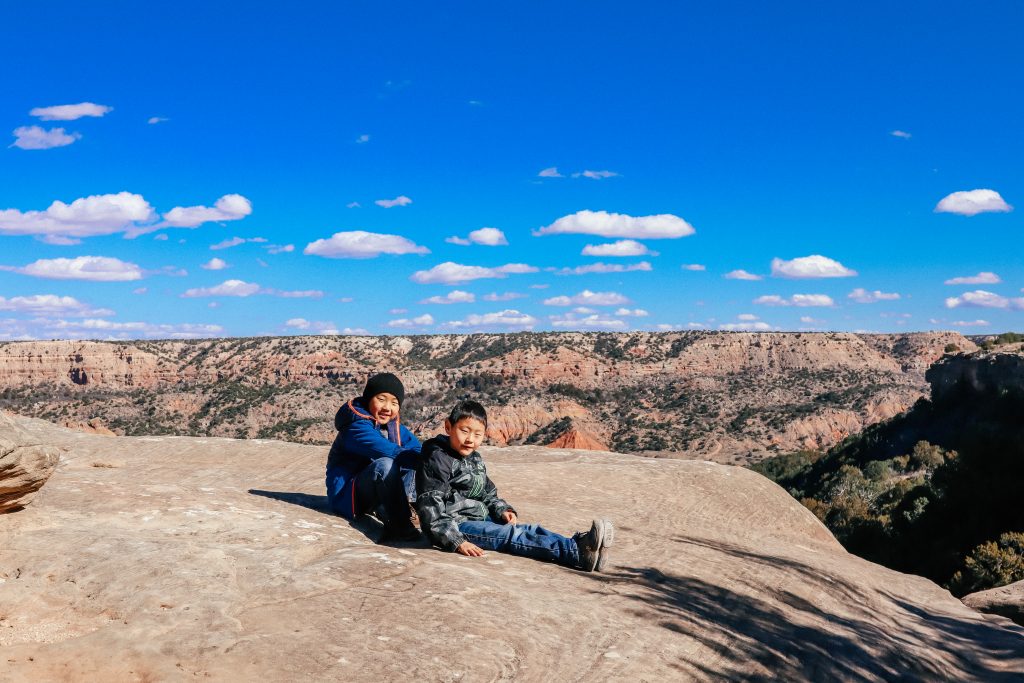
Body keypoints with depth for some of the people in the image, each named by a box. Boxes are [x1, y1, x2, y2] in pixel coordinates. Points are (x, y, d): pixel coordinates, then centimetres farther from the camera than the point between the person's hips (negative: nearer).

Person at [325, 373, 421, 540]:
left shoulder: (394, 427, 7)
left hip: (374, 493, 9)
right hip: (347, 495, -9)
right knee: (385, 465, -33)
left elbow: (417, 449, -2)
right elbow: (391, 452, -32)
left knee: (411, 463, -2)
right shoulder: (356, 427, -20)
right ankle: (399, 526, -27)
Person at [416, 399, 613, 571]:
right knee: (511, 536, -26)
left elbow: (488, 494, 26)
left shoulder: (475, 460, 16)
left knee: (529, 530, -12)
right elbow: (430, 507, -20)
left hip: (480, 520, 9)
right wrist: (457, 541, -27)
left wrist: (502, 510, 3)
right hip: (456, 526, -9)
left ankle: (578, 545, -30)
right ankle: (579, 554, -40)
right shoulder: (437, 460, -13)